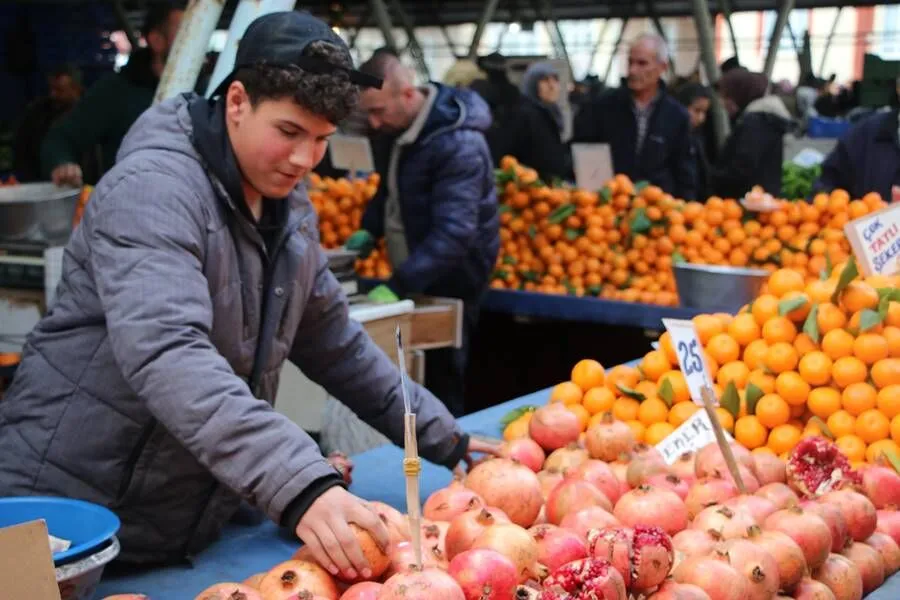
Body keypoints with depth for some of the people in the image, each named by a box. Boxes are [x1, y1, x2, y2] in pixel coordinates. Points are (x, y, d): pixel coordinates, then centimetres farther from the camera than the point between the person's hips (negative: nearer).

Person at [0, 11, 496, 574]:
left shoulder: (290, 206, 6)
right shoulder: (154, 188, -20)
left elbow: (333, 341, 16)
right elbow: (166, 355, -35)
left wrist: (442, 438, 14)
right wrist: (298, 484, -44)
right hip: (70, 517, -7)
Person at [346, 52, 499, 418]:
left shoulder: (459, 145, -25)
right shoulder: (405, 128, 3)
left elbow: (454, 232, -31)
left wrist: (397, 286, -36)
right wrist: (370, 229, 3)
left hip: (448, 284, -8)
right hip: (415, 277, 8)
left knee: (441, 387, -2)